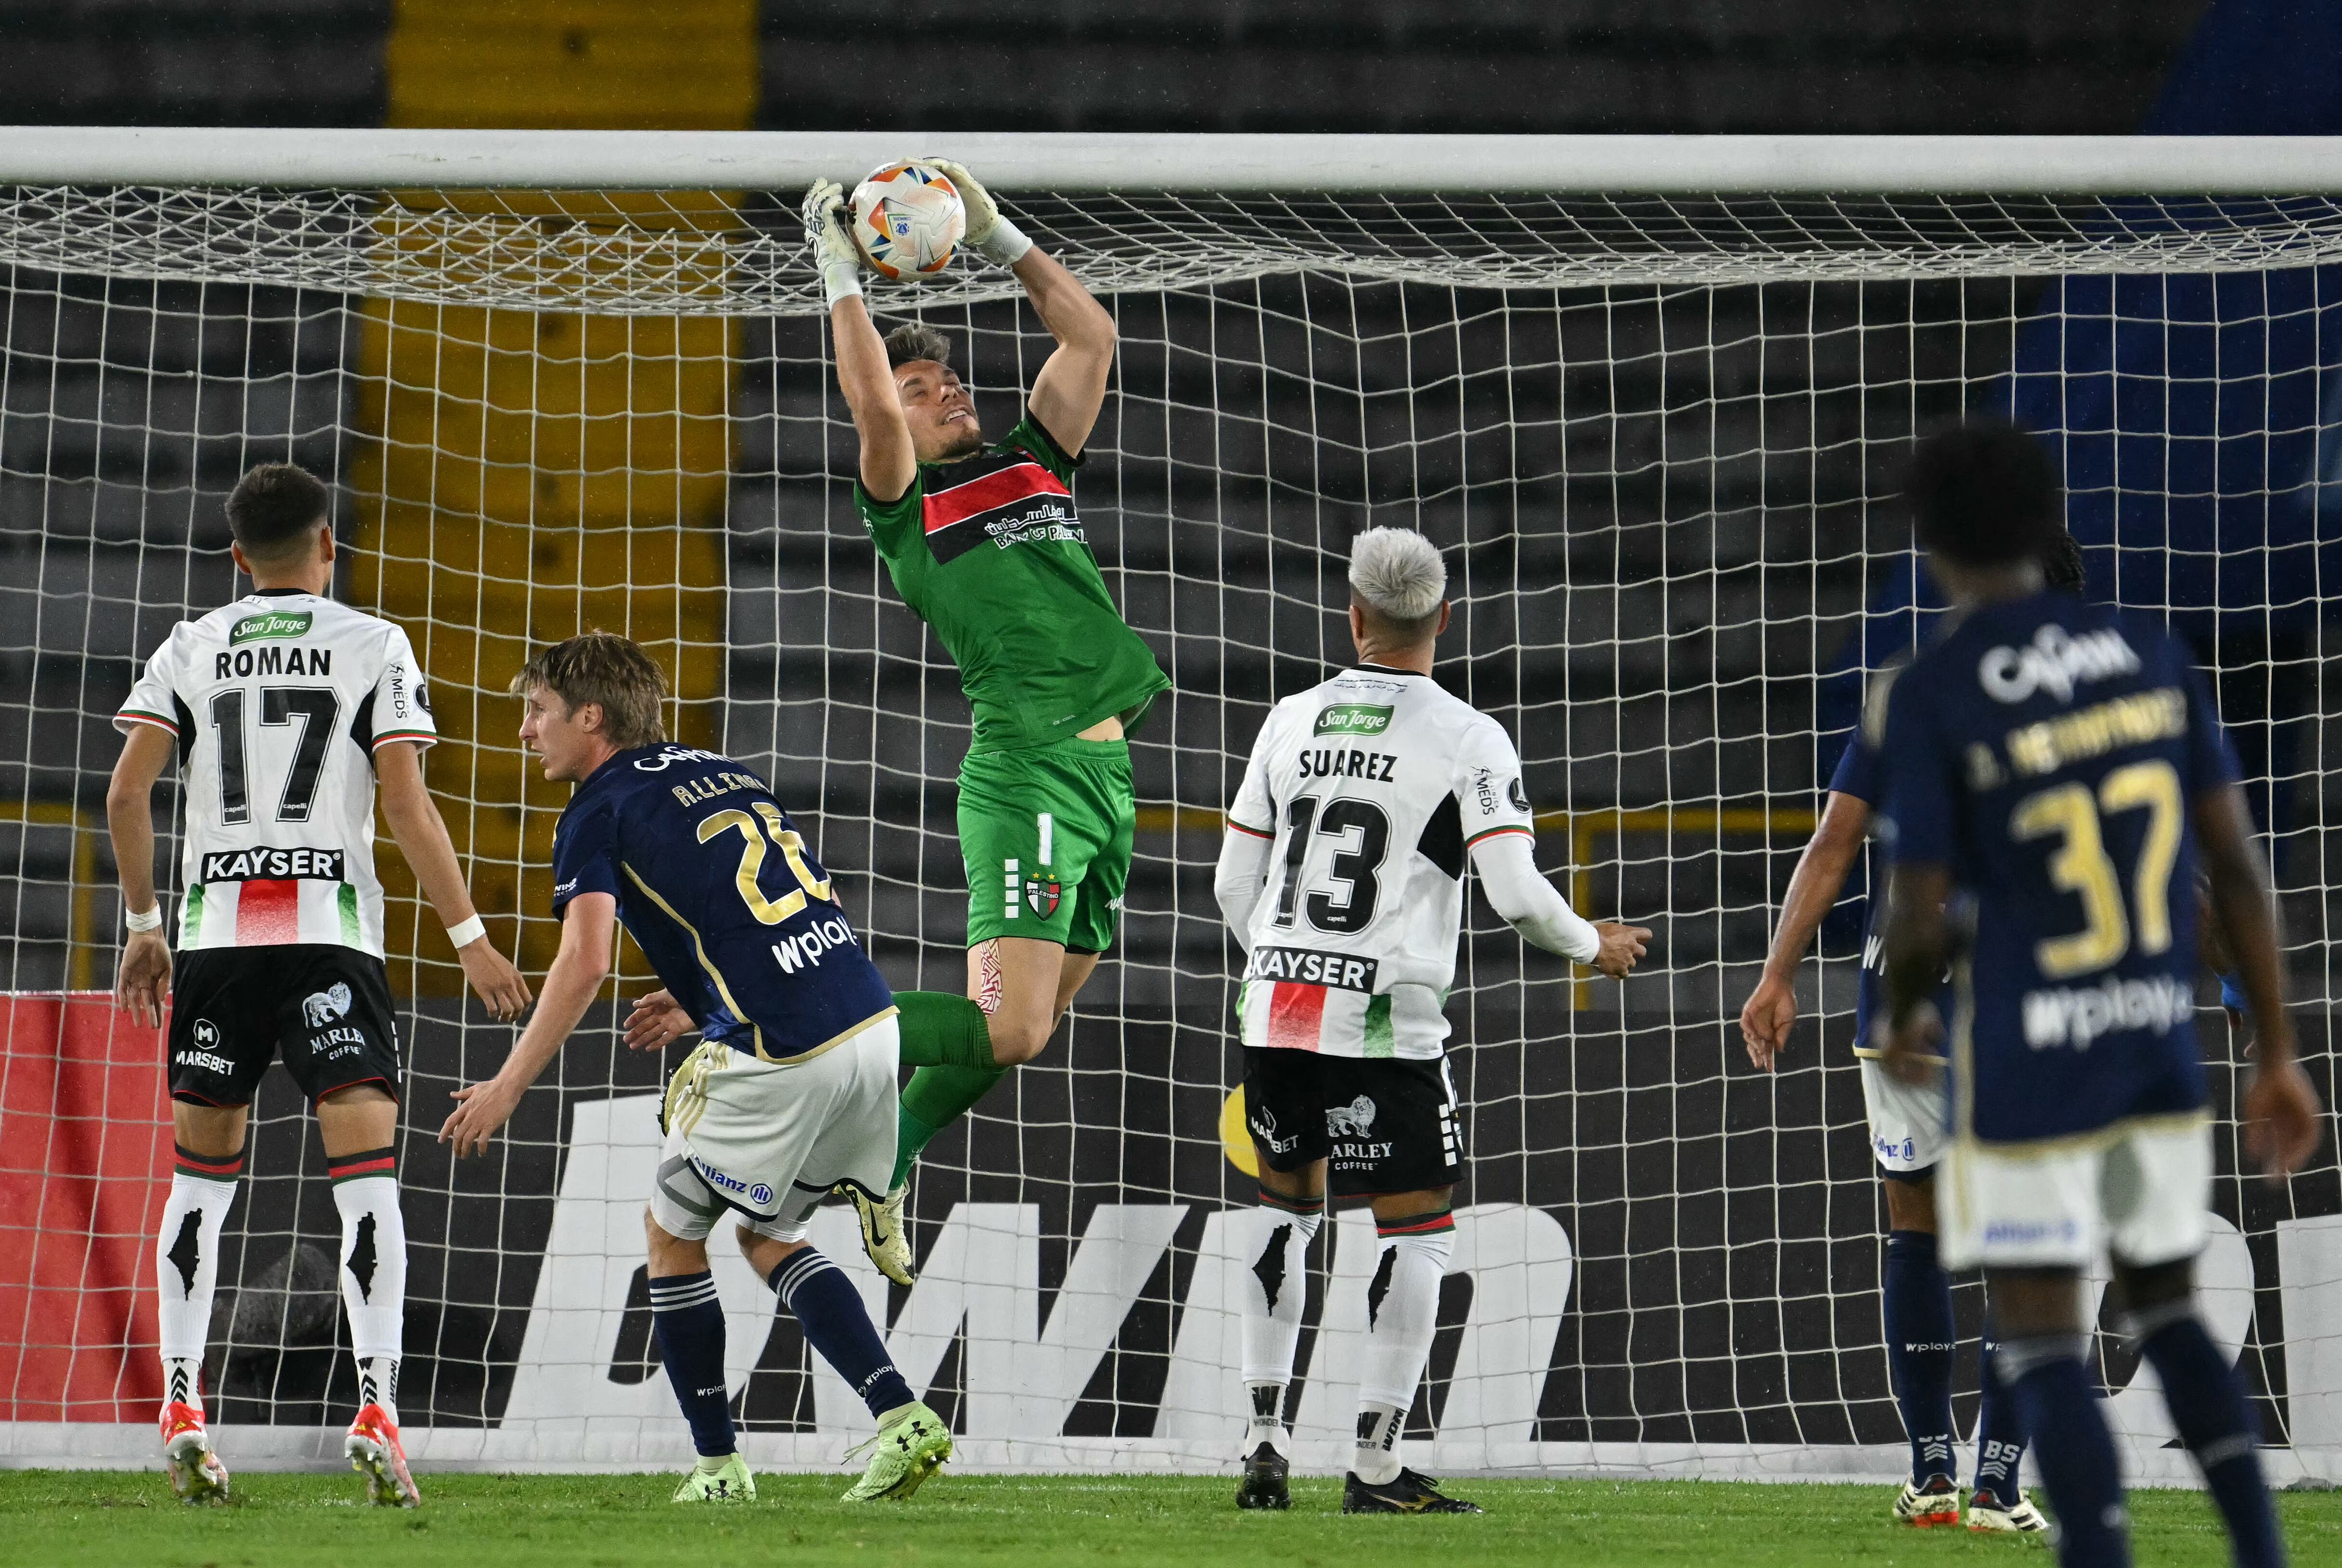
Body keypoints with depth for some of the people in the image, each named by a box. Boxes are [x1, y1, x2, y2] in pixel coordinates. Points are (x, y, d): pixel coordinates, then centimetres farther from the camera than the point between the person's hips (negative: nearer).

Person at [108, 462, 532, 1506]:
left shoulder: (191, 649, 11)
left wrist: (142, 928, 14)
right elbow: (406, 804, -4)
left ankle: (180, 1408, 4)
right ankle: (376, 1406, -18)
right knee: (366, 1168, -5)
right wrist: (469, 939, 1)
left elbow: (126, 794, 3)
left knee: (200, 1173, 12)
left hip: (213, 935, 3)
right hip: (330, 931, -3)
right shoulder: (373, 646, 4)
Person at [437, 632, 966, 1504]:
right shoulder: (724, 776, 21)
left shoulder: (599, 812, -1)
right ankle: (902, 1419, 7)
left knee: (672, 1231, 13)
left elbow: (584, 964, -15)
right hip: (874, 1028, 7)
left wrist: (508, 1087, -12)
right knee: (768, 1237, 21)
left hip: (781, 1057, -7)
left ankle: (718, 1465, 14)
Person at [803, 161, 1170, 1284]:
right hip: (1023, 768, -7)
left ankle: (885, 1160, 18)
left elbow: (1091, 337, 17)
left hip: (1109, 770, 7)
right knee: (1010, 1025, -15)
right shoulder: (903, 506, 3)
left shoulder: (1031, 464, 20)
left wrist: (996, 238, 14)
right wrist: (841, 276, -8)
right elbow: (871, 405, -15)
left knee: (1031, 1017, 6)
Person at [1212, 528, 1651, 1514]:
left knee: (1286, 1203, 22)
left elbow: (1233, 885, 11)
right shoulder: (1468, 741, -6)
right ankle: (1375, 1464, 0)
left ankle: (1264, 1439, 17)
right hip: (1386, 1024, -5)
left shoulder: (1291, 723, 7)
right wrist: (1593, 946, 8)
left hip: (1275, 1012, 5)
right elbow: (1516, 893, -12)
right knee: (1418, 1228, 5)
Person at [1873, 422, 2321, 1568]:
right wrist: (2277, 1056, 9)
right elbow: (2237, 867, 3)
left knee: (2044, 1347, 1)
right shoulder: (2153, 657, 4)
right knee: (2166, 1310, 20)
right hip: (2161, 1056, 5)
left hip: (2023, 1073, -5)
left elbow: (1921, 921, -11)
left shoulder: (1928, 700, -10)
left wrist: (1901, 1021, 11)